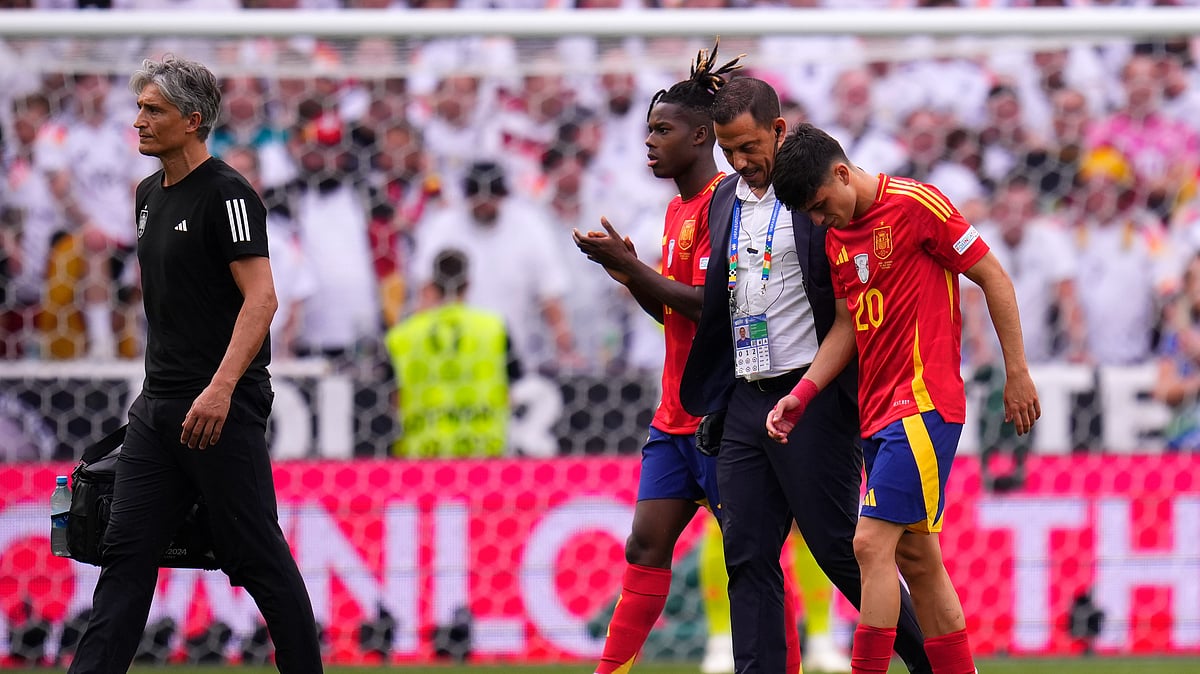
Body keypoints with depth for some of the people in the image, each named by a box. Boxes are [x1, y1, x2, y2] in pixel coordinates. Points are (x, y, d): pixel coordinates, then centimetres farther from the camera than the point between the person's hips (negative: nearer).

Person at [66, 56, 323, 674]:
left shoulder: (227, 195, -12)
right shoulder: (150, 196, 15)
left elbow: (260, 298, -20)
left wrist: (220, 388, -29)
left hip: (223, 408, -8)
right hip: (158, 406, 8)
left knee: (256, 555, -1)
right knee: (126, 552, 1)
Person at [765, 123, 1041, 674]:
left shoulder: (915, 205, -11)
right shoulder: (837, 236, 13)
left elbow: (993, 277, -7)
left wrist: (1017, 374, -7)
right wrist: (802, 393, 4)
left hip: (924, 403, -8)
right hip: (877, 411, 8)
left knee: (872, 542, -15)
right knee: (916, 558, 9)